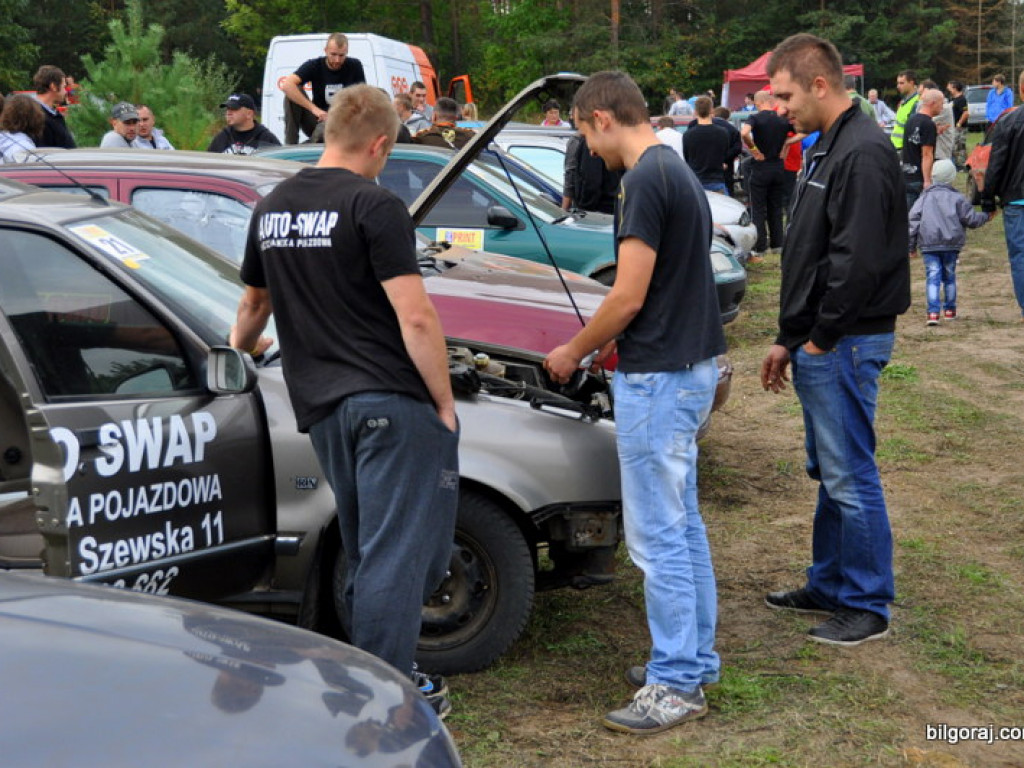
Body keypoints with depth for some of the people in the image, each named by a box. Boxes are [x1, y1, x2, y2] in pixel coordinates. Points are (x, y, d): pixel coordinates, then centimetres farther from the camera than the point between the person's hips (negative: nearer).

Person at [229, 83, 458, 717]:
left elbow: (254, 303, 28)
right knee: (401, 548, 0)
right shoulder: (375, 206, -11)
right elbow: (416, 317, -18)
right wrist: (444, 403, -9)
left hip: (321, 404, 7)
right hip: (394, 399, -7)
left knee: (365, 549, 20)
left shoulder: (271, 209, 12)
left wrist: (243, 347, 48)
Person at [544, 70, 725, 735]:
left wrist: (574, 352, -4)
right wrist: (613, 342, 24)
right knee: (683, 525, 16)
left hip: (658, 379, -10)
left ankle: (676, 685, 5)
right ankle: (695, 662, 26)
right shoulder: (678, 170, 13)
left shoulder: (646, 181, -18)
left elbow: (629, 295, -20)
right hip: (692, 367, 10)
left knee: (657, 537, -3)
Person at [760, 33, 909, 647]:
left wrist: (819, 340, -14)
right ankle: (830, 586, 30)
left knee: (851, 477, -3)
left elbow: (858, 263, -23)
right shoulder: (829, 147, 16)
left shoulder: (863, 155, -17)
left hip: (846, 344, -10)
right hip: (820, 343, 10)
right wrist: (790, 340, 17)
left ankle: (868, 607, 8)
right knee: (829, 473, 18)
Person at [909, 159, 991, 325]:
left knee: (932, 277, -5)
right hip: (951, 244, 0)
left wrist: (911, 246, 6)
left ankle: (933, 312, -18)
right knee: (949, 276, 15)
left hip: (929, 245, 0)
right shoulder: (957, 198, 5)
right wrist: (986, 216, 23)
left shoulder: (924, 198, 8)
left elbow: (913, 221, 3)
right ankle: (949, 310, 23)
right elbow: (971, 219, 4)